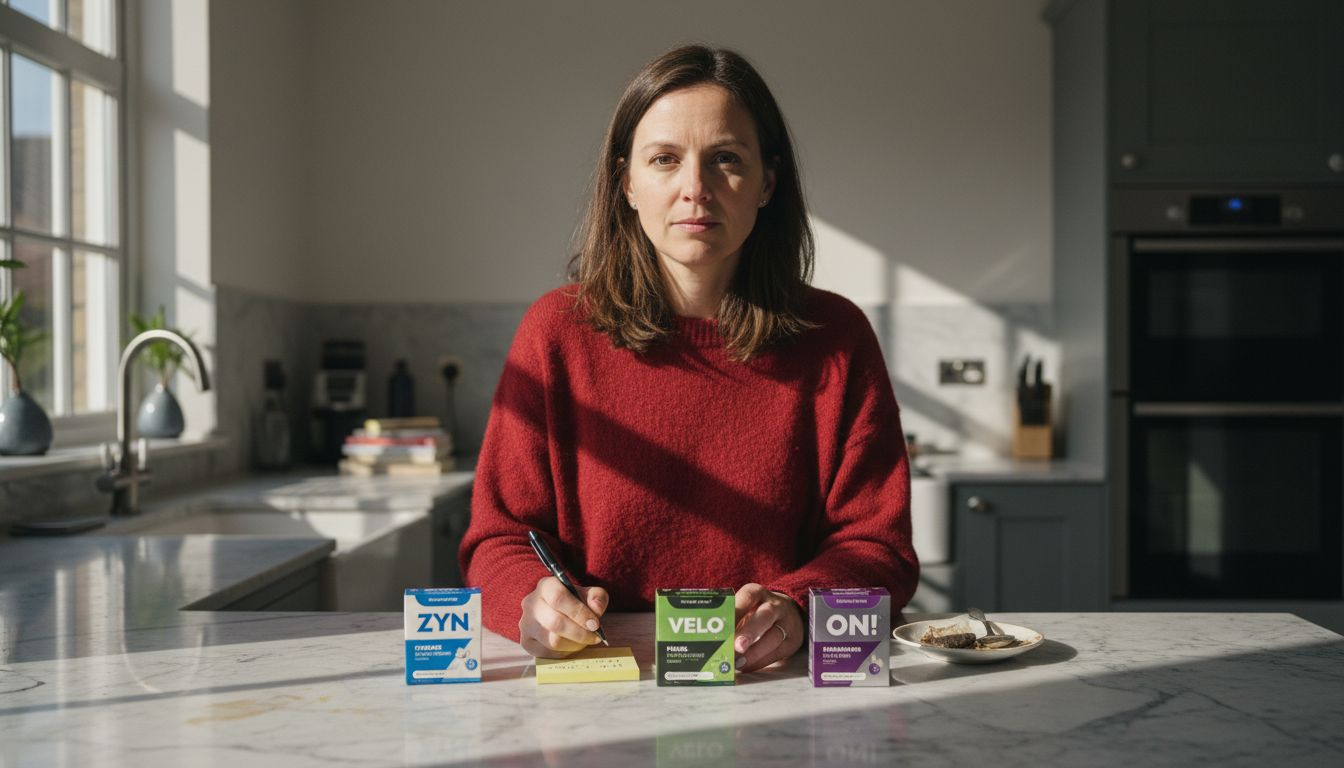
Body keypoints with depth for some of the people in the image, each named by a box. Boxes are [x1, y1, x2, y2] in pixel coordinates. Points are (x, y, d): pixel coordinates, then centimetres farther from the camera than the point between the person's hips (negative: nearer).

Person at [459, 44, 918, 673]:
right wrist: (534, 600, -21)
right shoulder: (557, 330, 1)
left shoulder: (837, 338, 2)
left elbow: (877, 544, 1)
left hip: (778, 688, 0)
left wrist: (794, 607, -22)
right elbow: (502, 533, 3)